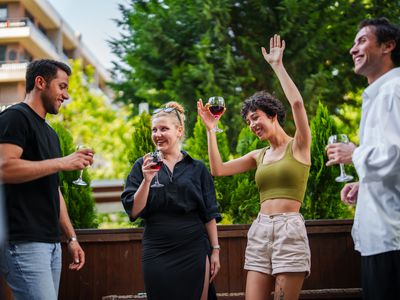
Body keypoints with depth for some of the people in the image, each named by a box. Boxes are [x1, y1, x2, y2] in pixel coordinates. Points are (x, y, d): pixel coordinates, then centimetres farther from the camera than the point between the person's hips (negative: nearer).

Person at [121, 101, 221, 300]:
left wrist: (215, 250, 2)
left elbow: (209, 214, 6)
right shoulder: (143, 166, 4)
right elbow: (133, 211, -3)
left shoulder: (197, 168, 5)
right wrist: (147, 180, -15)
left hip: (194, 251, 0)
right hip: (157, 252, 0)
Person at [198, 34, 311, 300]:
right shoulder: (259, 156, 17)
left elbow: (297, 103, -15)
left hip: (289, 229, -5)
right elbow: (218, 169, 10)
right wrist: (211, 129, 11)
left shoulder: (298, 145, 2)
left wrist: (277, 65, -8)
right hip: (259, 230, 5)